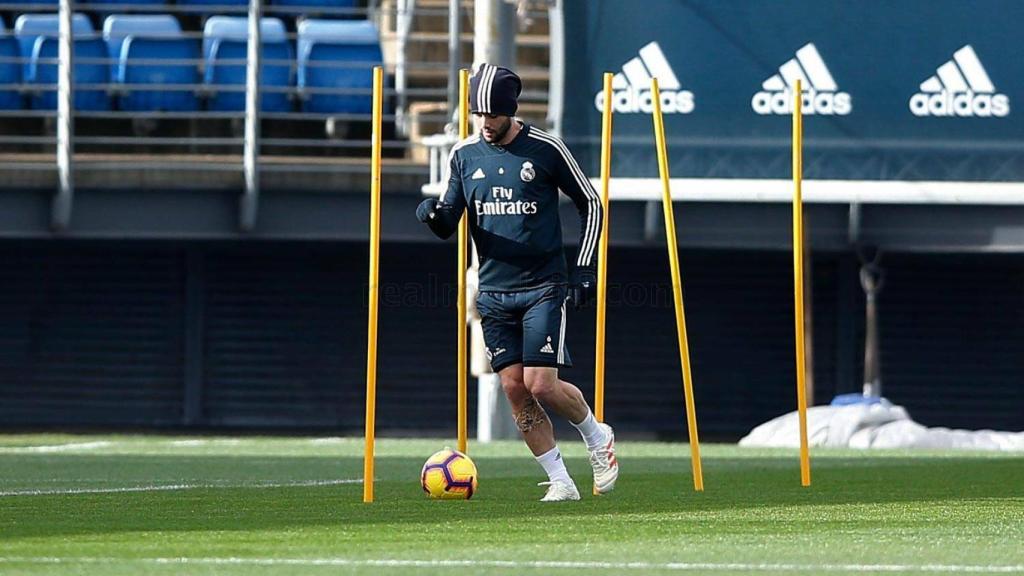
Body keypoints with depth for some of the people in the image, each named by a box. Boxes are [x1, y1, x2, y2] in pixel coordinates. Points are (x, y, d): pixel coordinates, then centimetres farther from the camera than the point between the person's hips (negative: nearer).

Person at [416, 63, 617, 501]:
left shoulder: (545, 149, -6)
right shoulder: (464, 155, 4)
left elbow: (590, 205, 3)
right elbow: (448, 226, 9)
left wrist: (584, 268, -4)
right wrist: (435, 214, -15)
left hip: (543, 287, -4)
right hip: (494, 290, 4)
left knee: (542, 386, -12)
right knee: (515, 390, -3)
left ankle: (597, 437, 17)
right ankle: (560, 482, 6)